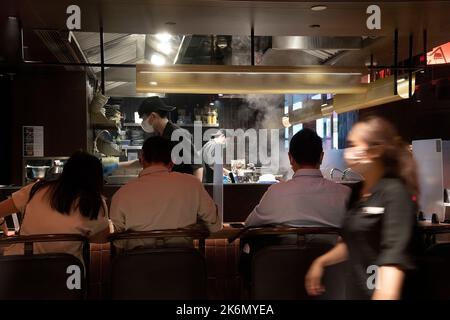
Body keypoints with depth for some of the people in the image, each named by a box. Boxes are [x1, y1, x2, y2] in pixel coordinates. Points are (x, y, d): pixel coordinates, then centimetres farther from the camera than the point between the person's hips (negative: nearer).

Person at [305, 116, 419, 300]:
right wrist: (321, 262, 14)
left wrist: (386, 296, -37)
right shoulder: (358, 192, 7)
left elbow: (394, 255, -28)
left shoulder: (395, 192, -17)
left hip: (379, 293, -7)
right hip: (356, 291, 8)